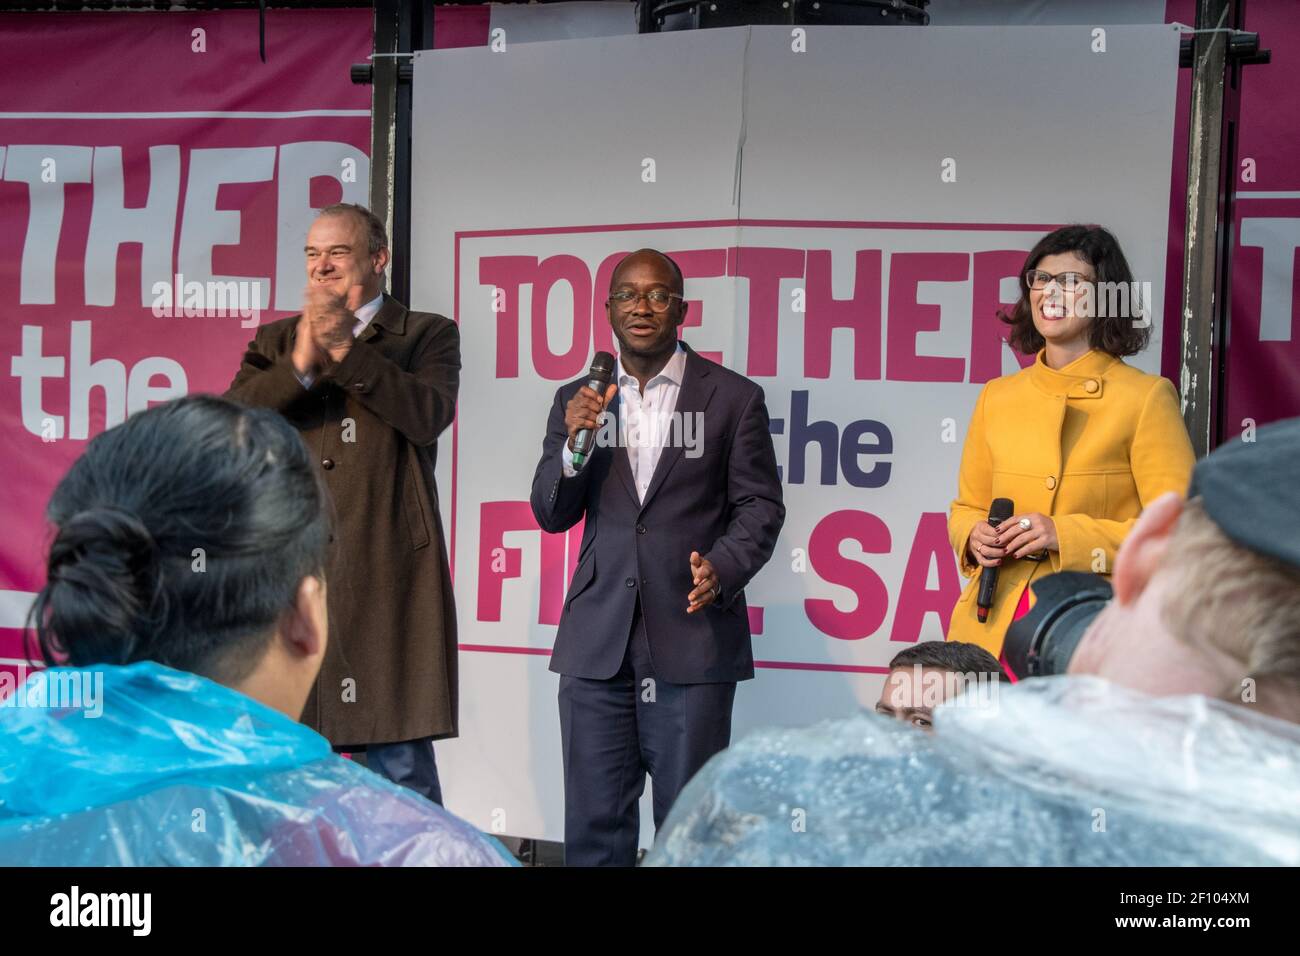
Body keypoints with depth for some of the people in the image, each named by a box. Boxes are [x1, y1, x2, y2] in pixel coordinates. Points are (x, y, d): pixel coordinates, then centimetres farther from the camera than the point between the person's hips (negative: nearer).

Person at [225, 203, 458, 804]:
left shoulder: (427, 335, 8)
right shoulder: (276, 341, 17)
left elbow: (431, 412, -11)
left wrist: (349, 349, -16)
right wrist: (301, 363, -13)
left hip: (384, 571, -3)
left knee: (400, 760, -2)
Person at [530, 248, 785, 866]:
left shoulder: (733, 398, 3)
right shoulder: (577, 400, 11)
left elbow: (759, 504, 3)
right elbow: (552, 515, 9)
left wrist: (724, 567, -16)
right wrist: (574, 444, -9)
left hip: (692, 636, -2)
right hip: (598, 641, 3)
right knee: (594, 821, 6)